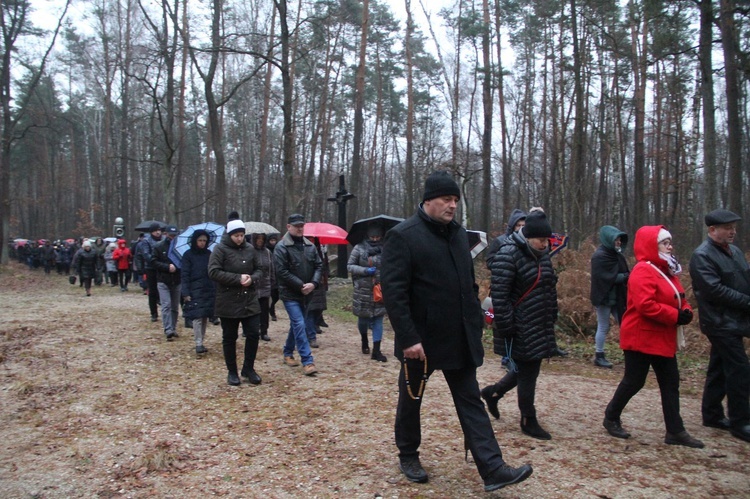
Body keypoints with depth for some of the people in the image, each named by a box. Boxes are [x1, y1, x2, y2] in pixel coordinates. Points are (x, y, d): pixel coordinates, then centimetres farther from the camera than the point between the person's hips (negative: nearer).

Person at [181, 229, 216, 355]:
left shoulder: (209, 254, 9)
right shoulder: (188, 255, -1)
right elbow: (184, 275, -4)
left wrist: (216, 289, 5)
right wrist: (185, 293, -12)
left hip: (209, 290, 4)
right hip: (195, 291, -4)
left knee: (205, 317, 7)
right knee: (197, 317, -10)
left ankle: (202, 342, 15)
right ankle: (198, 345, -8)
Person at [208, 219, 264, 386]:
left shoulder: (250, 248, 6)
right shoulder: (220, 249, -7)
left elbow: (259, 269, 11)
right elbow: (213, 272, -15)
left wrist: (252, 278, -11)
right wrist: (238, 278, -19)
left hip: (250, 300, 4)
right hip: (228, 302, -4)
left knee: (254, 334, 2)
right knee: (229, 338, 8)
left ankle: (248, 368, 19)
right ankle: (232, 372, 22)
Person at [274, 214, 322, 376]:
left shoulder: (309, 246, 7)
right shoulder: (282, 247, -11)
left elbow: (319, 265, 6)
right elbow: (282, 272, -17)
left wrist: (313, 283, -11)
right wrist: (301, 285, -18)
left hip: (305, 294, 6)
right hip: (290, 294, -6)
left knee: (296, 324, 17)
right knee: (300, 324, -13)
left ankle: (288, 353, 35)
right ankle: (307, 361, -12)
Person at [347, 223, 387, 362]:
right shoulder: (359, 248, -3)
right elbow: (350, 266, 0)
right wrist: (365, 270, -14)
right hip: (363, 291, 0)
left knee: (378, 320, 1)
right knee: (363, 317, 12)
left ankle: (376, 350, 6)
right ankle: (364, 341, 41)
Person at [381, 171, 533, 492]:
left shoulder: (459, 233, 10)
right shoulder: (402, 236, -13)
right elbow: (393, 291, -18)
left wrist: (475, 323, 12)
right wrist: (408, 339, -22)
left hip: (460, 338, 6)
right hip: (421, 339, -6)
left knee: (470, 401, 6)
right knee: (411, 399, 13)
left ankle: (492, 469, 9)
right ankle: (408, 456, 33)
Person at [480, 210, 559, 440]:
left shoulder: (541, 254, 10)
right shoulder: (508, 255, -18)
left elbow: (549, 288, 21)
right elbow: (499, 295, -21)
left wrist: (552, 318, 19)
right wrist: (506, 327, -21)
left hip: (540, 327, 9)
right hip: (520, 329, -9)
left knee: (528, 368, 16)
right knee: (527, 372, 2)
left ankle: (493, 392, 36)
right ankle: (529, 421, 18)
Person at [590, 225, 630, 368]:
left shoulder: (615, 254, 11)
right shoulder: (600, 256, -16)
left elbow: (621, 272, 11)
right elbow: (611, 277, -21)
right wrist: (628, 276, -21)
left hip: (616, 297, 8)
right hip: (604, 298, -8)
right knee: (603, 327, 2)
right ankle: (599, 356, 14)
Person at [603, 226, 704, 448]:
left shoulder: (666, 270, 14)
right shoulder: (643, 271, -18)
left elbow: (679, 298, 18)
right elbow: (645, 305, -28)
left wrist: (686, 312, -4)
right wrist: (675, 315, -24)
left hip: (663, 340, 10)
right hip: (641, 338, -10)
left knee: (670, 383, 9)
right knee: (633, 382, 2)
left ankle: (675, 431, 16)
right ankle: (611, 418, 20)